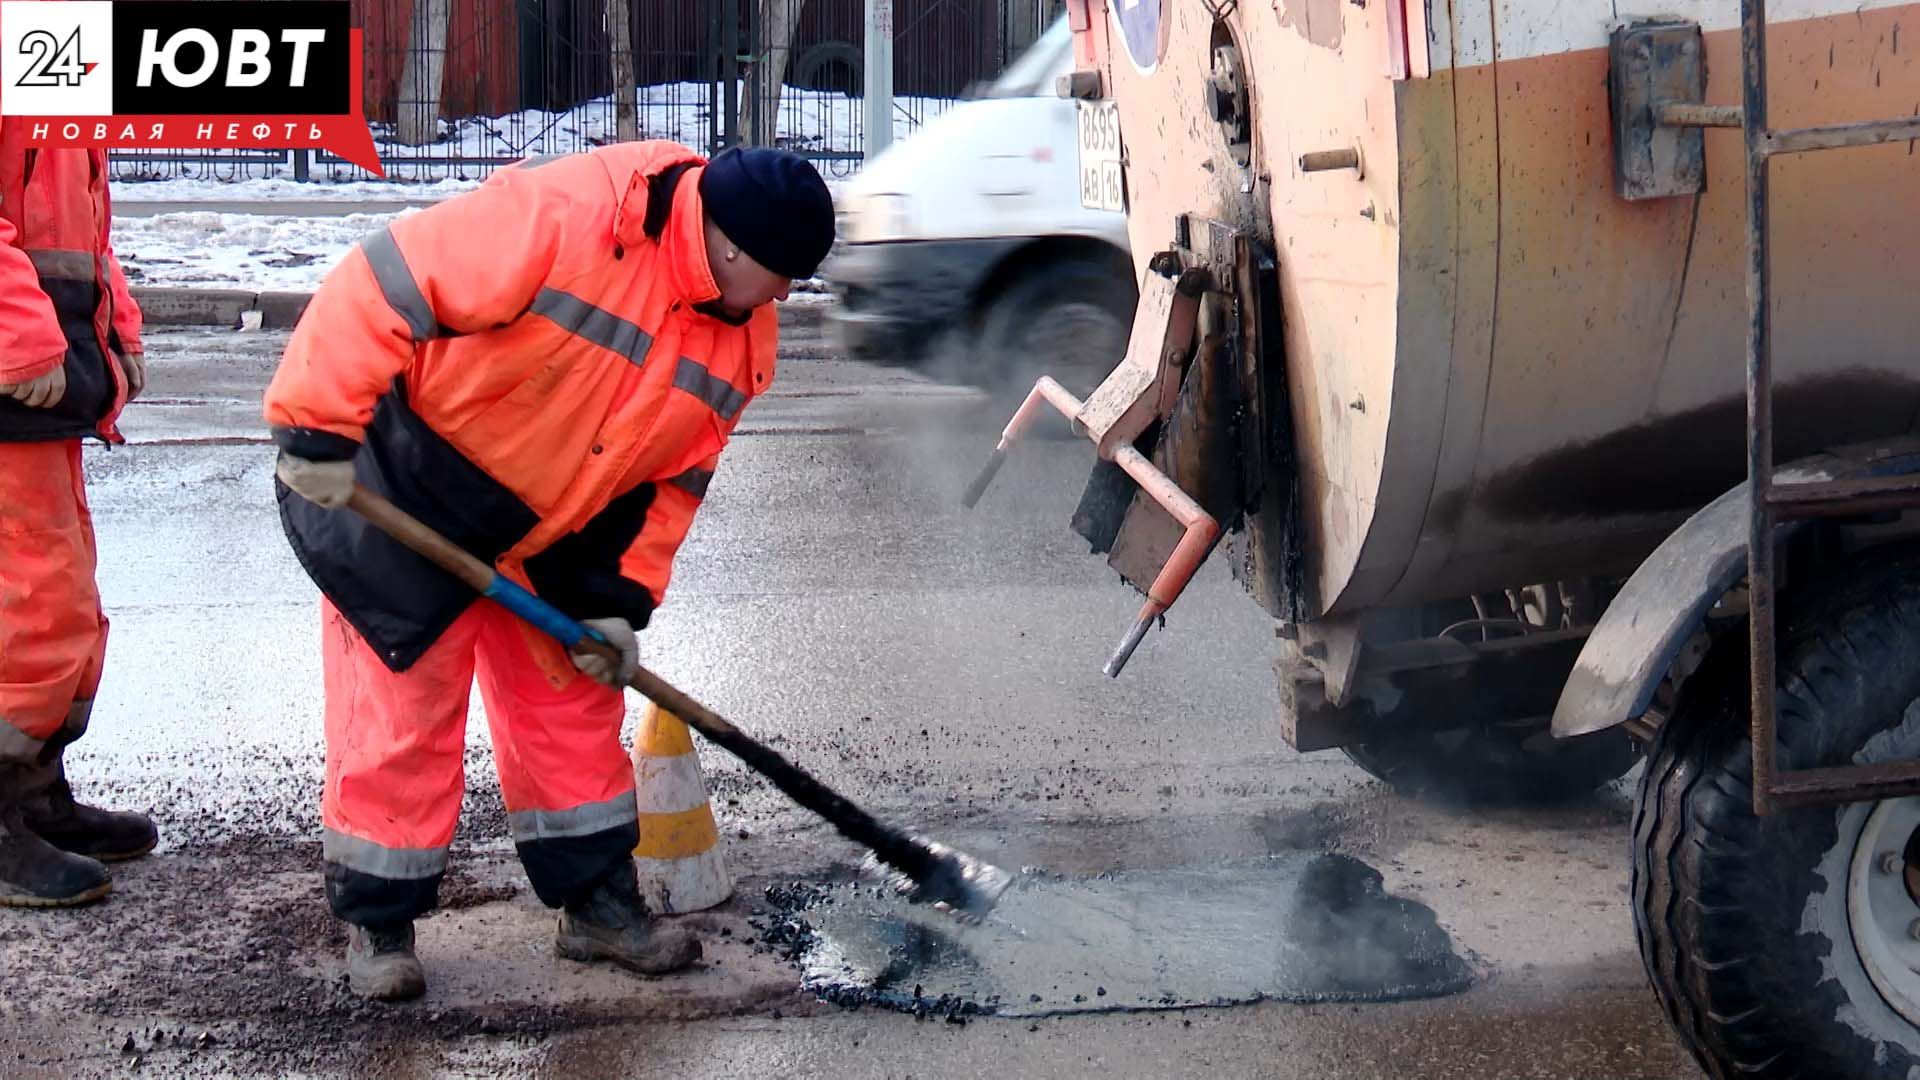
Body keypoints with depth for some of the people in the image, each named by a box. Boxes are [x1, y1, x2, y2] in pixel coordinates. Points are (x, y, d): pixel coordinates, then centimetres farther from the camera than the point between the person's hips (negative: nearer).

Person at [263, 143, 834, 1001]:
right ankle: (377, 922, 15)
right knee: (402, 708, -1)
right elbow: (381, 287, -32)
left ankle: (598, 901, 25)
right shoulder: (567, 215, -30)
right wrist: (318, 433, -32)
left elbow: (675, 475, 3)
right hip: (400, 497, -7)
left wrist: (619, 599, -3)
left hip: (548, 530, 7)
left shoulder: (743, 334, -5)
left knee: (575, 705, 11)